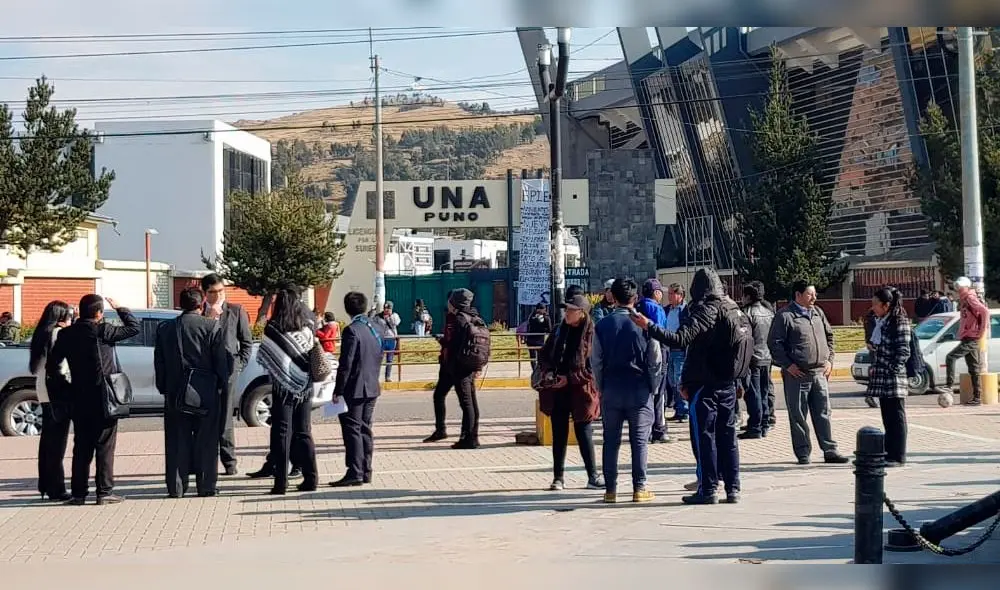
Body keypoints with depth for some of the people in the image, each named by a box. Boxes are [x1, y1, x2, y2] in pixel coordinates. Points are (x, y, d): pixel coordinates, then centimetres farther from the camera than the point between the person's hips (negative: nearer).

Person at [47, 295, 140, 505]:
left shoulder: (66, 334, 2)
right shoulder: (102, 331, -12)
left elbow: (51, 366, 4)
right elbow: (134, 327, -5)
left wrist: (67, 387, 12)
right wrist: (119, 308, 7)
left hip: (79, 399, 5)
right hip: (104, 399, -5)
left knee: (81, 447, 11)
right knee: (105, 446, 2)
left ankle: (78, 493, 11)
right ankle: (104, 492, 2)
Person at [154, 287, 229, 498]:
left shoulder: (164, 328, 3)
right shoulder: (213, 327, -7)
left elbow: (159, 363, 8)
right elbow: (221, 362, -5)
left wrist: (163, 388, 15)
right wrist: (223, 386, 6)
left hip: (175, 395, 2)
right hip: (206, 393, -2)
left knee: (177, 441, 7)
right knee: (206, 441, 5)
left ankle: (176, 487, 8)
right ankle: (206, 486, 6)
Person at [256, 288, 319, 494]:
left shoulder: (273, 329, -11)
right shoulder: (307, 328, -1)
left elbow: (263, 358, -6)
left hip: (283, 388, -4)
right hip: (305, 388, 4)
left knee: (282, 434, 1)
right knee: (304, 433, 12)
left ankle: (281, 483, -1)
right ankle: (310, 479, 12)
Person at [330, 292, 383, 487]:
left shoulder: (352, 330, -16)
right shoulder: (374, 328, 9)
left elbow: (346, 364, -18)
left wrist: (338, 390, -14)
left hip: (354, 389, -8)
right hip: (371, 388, 8)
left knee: (352, 430, -5)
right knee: (365, 430, 13)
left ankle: (354, 473, -6)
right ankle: (365, 471, 16)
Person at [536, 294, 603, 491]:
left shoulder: (590, 333, -10)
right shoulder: (560, 330, 7)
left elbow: (592, 364, -13)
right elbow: (543, 354, 15)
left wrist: (570, 378, -14)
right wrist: (549, 372, -3)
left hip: (580, 390, -5)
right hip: (558, 390, 5)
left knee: (584, 434, 1)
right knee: (559, 434, 9)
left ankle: (593, 477, 9)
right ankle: (558, 477, 16)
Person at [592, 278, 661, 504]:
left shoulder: (602, 326, -1)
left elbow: (596, 362, 1)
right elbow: (655, 360, -4)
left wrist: (601, 389, 10)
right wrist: (652, 387, 8)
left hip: (611, 390, 1)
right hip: (639, 390, -1)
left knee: (611, 441, 7)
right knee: (640, 440, 4)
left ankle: (610, 490, 8)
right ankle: (639, 488, 3)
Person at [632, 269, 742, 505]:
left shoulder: (705, 310, -14)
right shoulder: (734, 309, 10)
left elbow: (680, 340, -25)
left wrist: (649, 327, -21)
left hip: (705, 384, -7)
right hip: (728, 382, 7)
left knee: (703, 435, -2)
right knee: (727, 434, 10)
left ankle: (708, 489, -1)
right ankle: (732, 488, 11)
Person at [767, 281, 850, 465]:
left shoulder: (818, 313, 13)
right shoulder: (785, 316, -7)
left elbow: (829, 336, 23)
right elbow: (774, 343, -8)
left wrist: (829, 359, 12)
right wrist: (787, 365, -13)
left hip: (820, 373, 6)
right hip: (797, 374, -5)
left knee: (823, 414, 8)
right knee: (798, 416, 2)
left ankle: (830, 451, 13)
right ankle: (803, 453, 9)